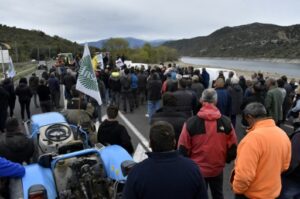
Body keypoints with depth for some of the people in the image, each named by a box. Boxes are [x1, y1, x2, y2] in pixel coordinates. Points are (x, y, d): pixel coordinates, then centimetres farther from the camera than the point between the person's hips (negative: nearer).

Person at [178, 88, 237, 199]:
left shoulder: (190, 123, -19)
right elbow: (233, 148, -4)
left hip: (197, 170, -2)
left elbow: (183, 149, -14)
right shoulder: (226, 122, -12)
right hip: (218, 169, 2)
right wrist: (226, 160, 16)